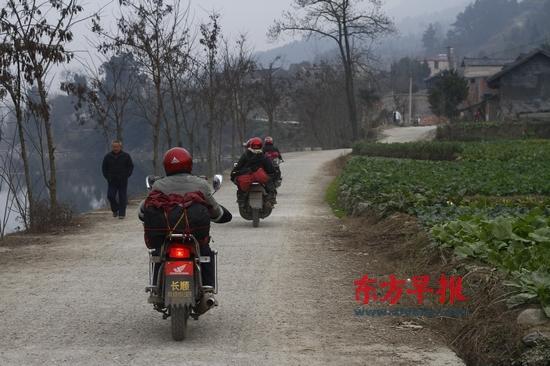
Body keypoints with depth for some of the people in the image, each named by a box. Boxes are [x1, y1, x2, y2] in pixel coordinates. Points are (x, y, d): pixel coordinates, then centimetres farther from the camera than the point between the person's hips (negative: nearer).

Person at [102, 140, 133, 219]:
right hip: (112, 181, 1)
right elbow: (104, 167, 14)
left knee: (122, 197, -2)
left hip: (123, 181, -1)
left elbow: (131, 166, 7)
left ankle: (122, 213, 4)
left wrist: (127, 176, -3)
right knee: (110, 196, -6)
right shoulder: (108, 156, 4)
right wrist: (107, 177, 3)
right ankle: (115, 210, 16)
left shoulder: (126, 156, 0)